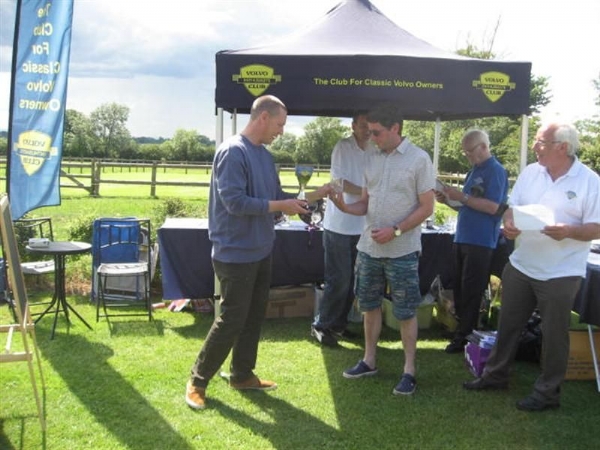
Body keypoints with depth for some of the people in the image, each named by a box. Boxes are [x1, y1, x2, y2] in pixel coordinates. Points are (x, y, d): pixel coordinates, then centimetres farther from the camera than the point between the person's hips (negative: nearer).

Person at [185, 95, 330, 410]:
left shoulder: (264, 155, 10)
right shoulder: (233, 151, -18)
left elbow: (277, 196, 16)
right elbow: (235, 202, -25)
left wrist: (316, 195, 9)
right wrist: (281, 206, -19)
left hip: (260, 252, 9)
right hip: (235, 254, -9)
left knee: (254, 316, 15)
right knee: (231, 321, -3)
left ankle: (242, 375, 29)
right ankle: (197, 381, 11)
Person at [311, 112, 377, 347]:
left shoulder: (374, 151, 8)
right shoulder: (343, 147, -9)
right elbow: (339, 182, -12)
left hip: (361, 226, 6)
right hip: (339, 225, -6)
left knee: (352, 280, 11)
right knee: (339, 280, -4)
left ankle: (338, 324, 24)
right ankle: (320, 326, 10)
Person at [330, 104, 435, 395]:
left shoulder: (419, 159, -9)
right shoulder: (372, 159, 7)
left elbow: (426, 208, -10)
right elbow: (365, 204, 11)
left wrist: (395, 231, -18)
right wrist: (344, 207, -10)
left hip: (402, 251, -6)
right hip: (369, 247, 6)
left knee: (405, 312, 3)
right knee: (369, 305, 15)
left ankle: (409, 370, 14)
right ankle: (369, 360, 30)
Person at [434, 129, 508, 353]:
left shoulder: (495, 171, -9)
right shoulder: (475, 171, 16)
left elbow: (492, 207, -19)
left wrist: (462, 197, -18)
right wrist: (449, 200, 6)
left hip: (480, 242, -8)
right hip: (463, 238, 9)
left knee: (471, 293, -2)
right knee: (460, 290, 12)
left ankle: (465, 337, 7)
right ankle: (462, 331, 23)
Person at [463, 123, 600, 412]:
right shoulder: (530, 172, 4)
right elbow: (512, 208, 9)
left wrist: (569, 231, -29)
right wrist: (509, 224, -13)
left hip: (561, 274, -5)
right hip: (520, 266, 5)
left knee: (554, 334, 7)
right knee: (508, 324, 16)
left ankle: (547, 392, 21)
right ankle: (495, 375, 33)